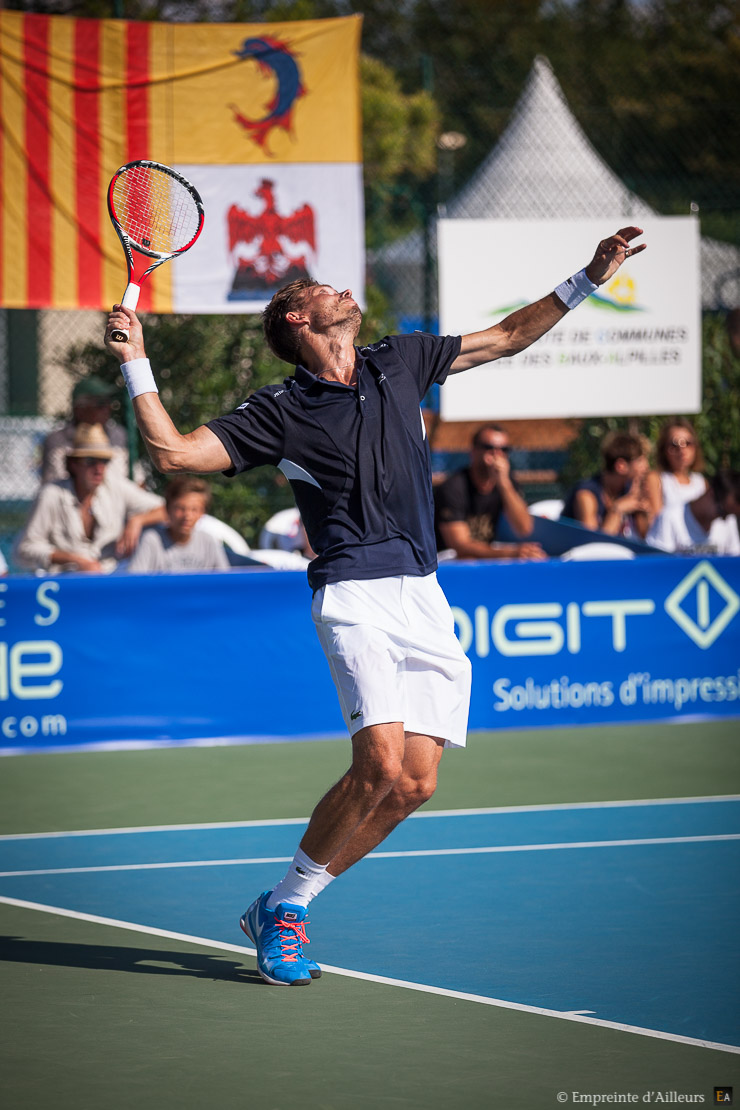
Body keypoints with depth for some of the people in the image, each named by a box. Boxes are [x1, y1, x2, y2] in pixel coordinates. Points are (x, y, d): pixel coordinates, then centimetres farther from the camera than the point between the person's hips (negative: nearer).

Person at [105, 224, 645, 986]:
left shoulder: (398, 363, 18)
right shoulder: (280, 413, 4)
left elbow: (507, 337, 28)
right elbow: (173, 452, -2)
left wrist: (589, 279, 23)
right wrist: (135, 363, -8)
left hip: (426, 598, 6)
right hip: (356, 594, -5)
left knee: (415, 783, -4)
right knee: (381, 767, -21)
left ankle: (284, 908, 10)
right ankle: (285, 904, -1)